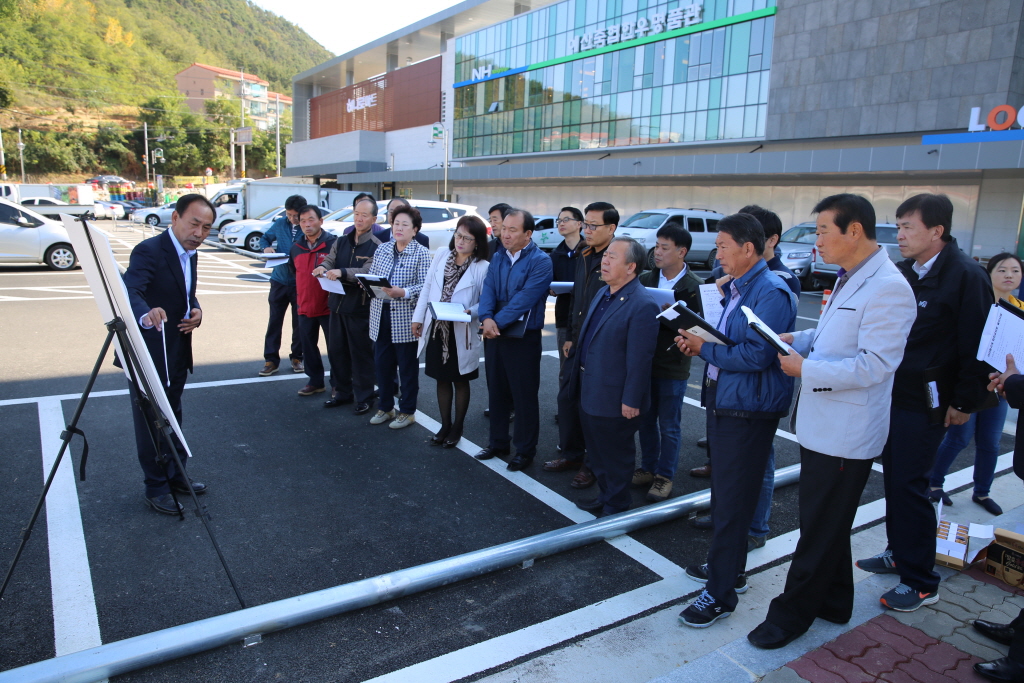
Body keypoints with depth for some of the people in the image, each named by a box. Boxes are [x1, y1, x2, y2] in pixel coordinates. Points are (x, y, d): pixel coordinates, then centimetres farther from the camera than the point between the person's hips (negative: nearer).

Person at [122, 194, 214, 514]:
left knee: (173, 416, 20)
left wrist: (196, 310, -4)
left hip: (178, 352, 8)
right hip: (149, 353, -8)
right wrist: (146, 314, -57)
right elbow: (128, 291, -36)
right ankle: (155, 488, 19)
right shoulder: (149, 251, -21)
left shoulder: (190, 253, 6)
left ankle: (175, 475, 35)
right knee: (151, 421, 5)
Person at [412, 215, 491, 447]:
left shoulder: (483, 267, -11)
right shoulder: (441, 255, 2)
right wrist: (418, 317, 6)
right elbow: (427, 288, 7)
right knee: (442, 379, 14)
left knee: (460, 380, 11)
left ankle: (457, 428, 27)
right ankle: (445, 426, 28)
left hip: (462, 332, -4)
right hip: (436, 329, 4)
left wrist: (470, 312, -28)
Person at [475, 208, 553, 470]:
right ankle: (498, 442, 31)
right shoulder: (498, 257, 9)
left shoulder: (540, 261, -12)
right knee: (496, 391, 16)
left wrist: (498, 321, -21)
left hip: (523, 337, -6)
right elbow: (488, 288, -2)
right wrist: (486, 318, -19)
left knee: (524, 396, 4)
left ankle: (525, 450, 18)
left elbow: (524, 298, -21)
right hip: (494, 335, 6)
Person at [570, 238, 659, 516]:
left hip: (614, 400, -9)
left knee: (615, 456, 11)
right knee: (597, 451, 22)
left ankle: (616, 508, 29)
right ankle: (605, 496, 41)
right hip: (589, 393, 9)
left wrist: (631, 401, -20)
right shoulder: (602, 293, 7)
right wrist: (578, 375, 17)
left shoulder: (642, 306, -22)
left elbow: (639, 360, -22)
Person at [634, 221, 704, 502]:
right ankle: (648, 468, 31)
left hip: (673, 366, -4)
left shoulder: (693, 287, -9)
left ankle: (664, 476, 22)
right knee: (646, 420, 15)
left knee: (669, 425, 7)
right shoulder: (645, 280, 4)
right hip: (644, 361, 4)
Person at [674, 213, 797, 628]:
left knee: (732, 501, -2)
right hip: (722, 403, 10)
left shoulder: (771, 293, -17)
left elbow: (756, 355, -26)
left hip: (748, 411, -10)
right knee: (722, 494, 20)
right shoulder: (735, 290, 14)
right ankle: (727, 566, 37)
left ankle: (721, 593, 8)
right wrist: (697, 343, 0)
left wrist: (705, 348, -15)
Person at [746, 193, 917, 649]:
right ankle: (833, 603, 39)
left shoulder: (888, 288, -20)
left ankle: (792, 614, 20)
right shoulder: (848, 281, 12)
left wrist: (805, 369, -20)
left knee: (821, 531, 5)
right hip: (821, 426, 10)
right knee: (826, 524, 22)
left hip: (845, 436, -10)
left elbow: (873, 365, -25)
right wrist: (797, 340, 4)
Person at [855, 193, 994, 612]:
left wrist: (965, 402, -12)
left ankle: (921, 583, 10)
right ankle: (899, 554, 32)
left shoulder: (966, 276, -13)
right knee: (893, 477, 15)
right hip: (892, 393, 7)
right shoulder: (903, 271, 8)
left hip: (926, 402, -7)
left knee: (908, 484, -4)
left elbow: (976, 346, -14)